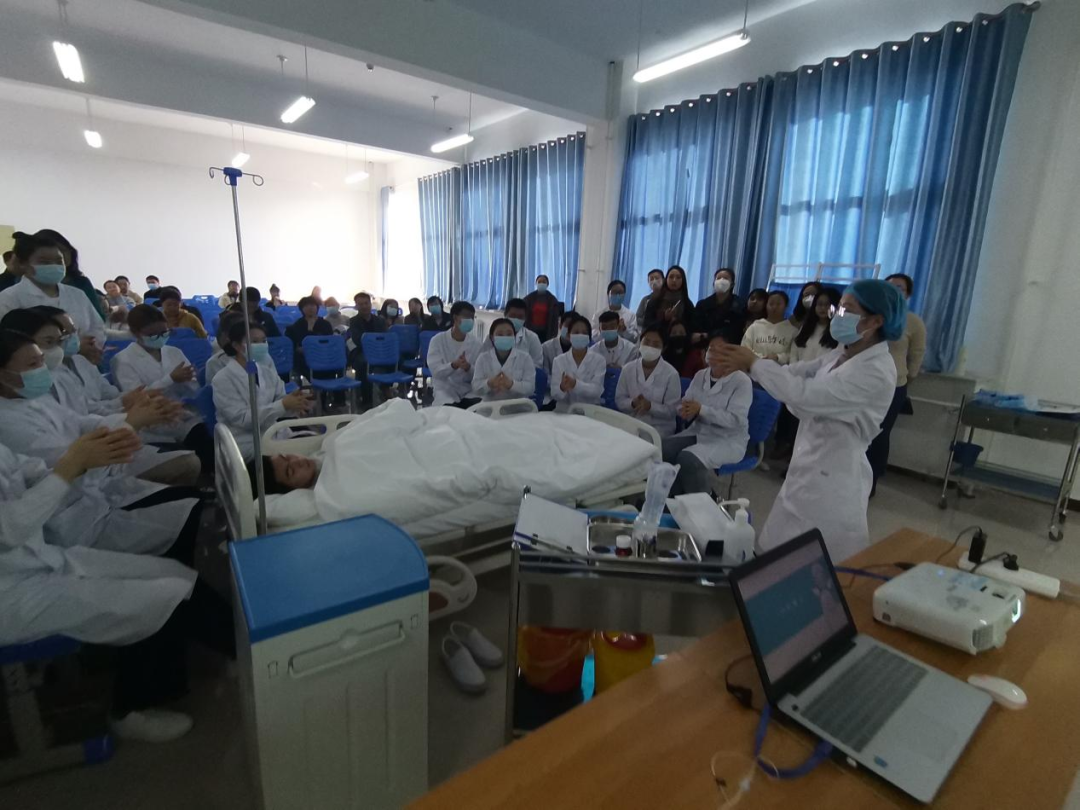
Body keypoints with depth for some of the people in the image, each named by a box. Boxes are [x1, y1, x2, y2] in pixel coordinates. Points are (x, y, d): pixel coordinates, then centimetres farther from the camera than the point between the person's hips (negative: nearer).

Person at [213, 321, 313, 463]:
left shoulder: (267, 371, 7)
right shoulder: (223, 379, -10)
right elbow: (242, 418, -16)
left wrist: (294, 402, -17)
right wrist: (283, 405, -24)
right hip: (246, 445, -6)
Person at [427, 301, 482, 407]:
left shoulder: (477, 342, 3)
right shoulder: (437, 340, -3)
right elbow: (435, 371, -11)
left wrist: (468, 367, -23)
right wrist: (454, 365, -29)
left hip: (469, 391, 2)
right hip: (445, 390, -2)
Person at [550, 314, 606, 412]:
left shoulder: (598, 360, 3)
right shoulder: (558, 361, 6)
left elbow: (597, 390, -10)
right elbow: (554, 393, -2)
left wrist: (575, 384, -27)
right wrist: (562, 388, -24)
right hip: (563, 412, 1)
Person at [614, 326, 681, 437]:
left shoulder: (671, 374, -7)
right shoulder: (628, 369, 3)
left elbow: (672, 410, -7)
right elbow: (619, 400, 6)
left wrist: (650, 406, -23)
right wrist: (632, 403, -15)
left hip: (660, 428, -2)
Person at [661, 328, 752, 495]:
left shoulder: (742, 381, -11)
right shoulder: (700, 375, 9)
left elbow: (736, 419, -21)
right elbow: (685, 402, 10)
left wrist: (701, 410, -29)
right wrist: (686, 411, -16)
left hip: (728, 440, -6)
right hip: (698, 432, 6)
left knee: (687, 459, -31)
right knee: (662, 450, -19)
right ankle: (679, 497, 0)